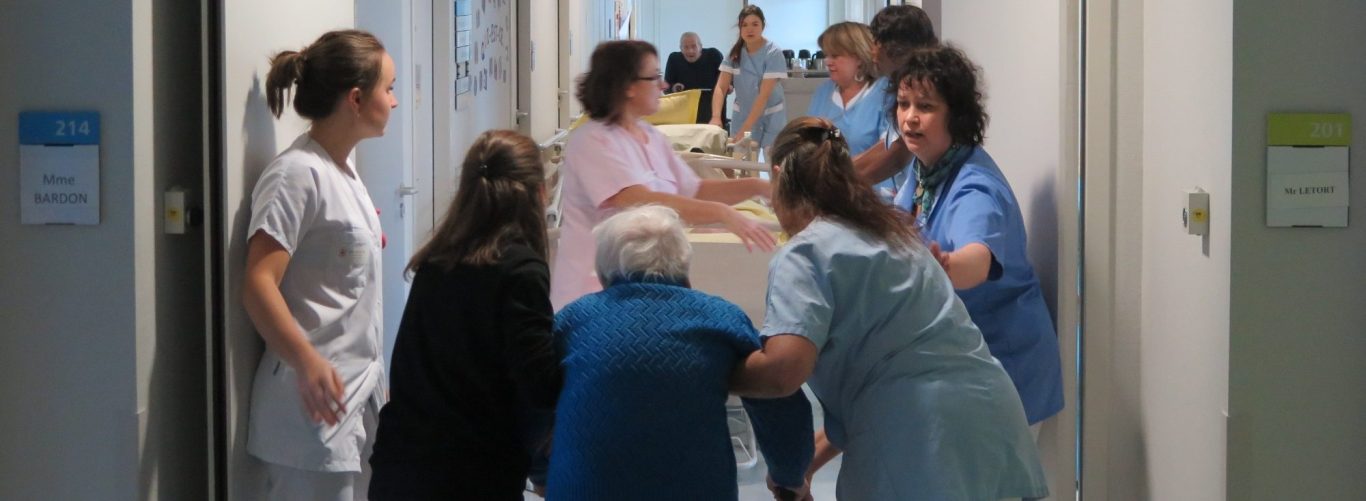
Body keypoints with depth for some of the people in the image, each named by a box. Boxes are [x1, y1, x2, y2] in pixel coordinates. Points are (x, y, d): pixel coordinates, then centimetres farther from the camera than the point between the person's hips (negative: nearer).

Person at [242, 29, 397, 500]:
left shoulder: (343, 170, 13)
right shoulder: (298, 173, -15)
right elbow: (259, 284, -24)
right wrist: (307, 362, -37)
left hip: (359, 397, 9)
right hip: (317, 405, -9)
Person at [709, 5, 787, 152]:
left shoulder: (773, 54, -17)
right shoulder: (734, 53, -4)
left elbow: (764, 95, -22)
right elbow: (721, 87, -9)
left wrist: (744, 129, -29)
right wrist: (716, 117, -27)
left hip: (770, 119, -3)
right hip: (742, 116, 3)